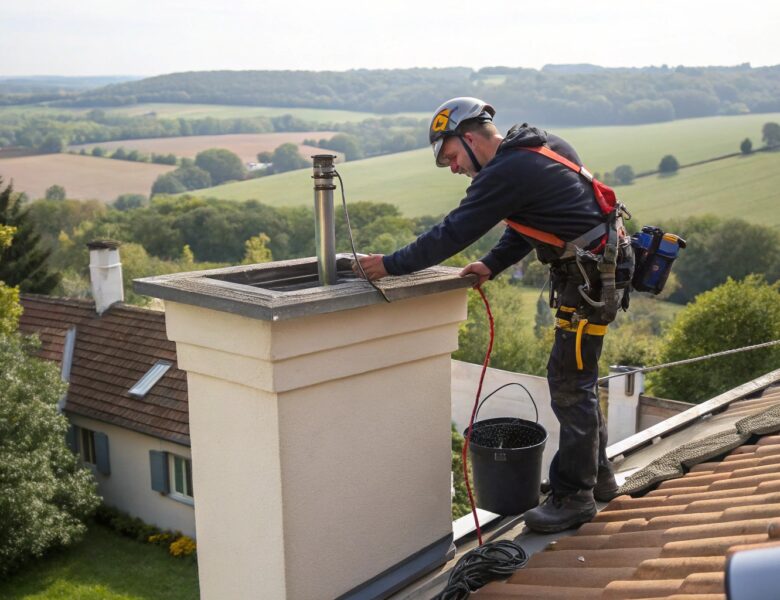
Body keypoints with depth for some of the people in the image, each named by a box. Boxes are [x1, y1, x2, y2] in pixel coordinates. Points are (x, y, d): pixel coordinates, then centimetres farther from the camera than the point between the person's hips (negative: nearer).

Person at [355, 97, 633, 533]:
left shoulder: (506, 173, -19)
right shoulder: (537, 149, 11)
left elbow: (453, 234, -19)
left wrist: (391, 264, -12)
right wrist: (492, 265, 5)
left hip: (591, 281, -10)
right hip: (597, 272, 10)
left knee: (570, 385, -4)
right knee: (576, 379, 18)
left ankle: (574, 497, 7)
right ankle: (596, 476, 31)